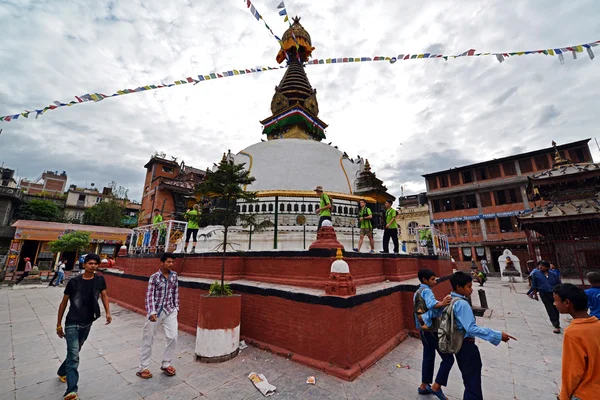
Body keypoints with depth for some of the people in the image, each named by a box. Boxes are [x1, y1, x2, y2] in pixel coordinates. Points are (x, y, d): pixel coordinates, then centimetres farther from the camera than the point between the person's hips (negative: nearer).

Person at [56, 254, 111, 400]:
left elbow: (104, 295, 2)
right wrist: (59, 324, 1)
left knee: (74, 352, 23)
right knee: (74, 356, -10)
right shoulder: (74, 282, -13)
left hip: (87, 323, 4)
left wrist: (108, 312, -11)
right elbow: (63, 303, -3)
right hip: (72, 324, -4)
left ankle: (62, 372, 48)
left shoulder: (100, 280, -5)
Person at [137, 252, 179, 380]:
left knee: (173, 337, 0)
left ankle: (166, 364, 21)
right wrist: (151, 313, -23)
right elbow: (149, 296, -14)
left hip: (170, 311, 3)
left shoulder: (174, 275, 0)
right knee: (148, 339, 10)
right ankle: (143, 368, 28)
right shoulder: (154, 277, -12)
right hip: (155, 311, -3)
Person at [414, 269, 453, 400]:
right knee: (448, 358, 5)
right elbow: (431, 304, -38)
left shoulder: (417, 292, 11)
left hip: (423, 329, 9)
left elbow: (421, 311, 10)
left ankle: (424, 386, 30)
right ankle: (436, 387, 11)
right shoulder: (426, 291, -18)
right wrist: (441, 304, -55)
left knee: (428, 357, 19)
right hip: (432, 330, -9)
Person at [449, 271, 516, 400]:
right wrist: (498, 335, -27)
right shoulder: (462, 304, -26)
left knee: (468, 381, 24)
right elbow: (471, 329, -30)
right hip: (467, 346, -9)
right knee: (473, 384, 3)